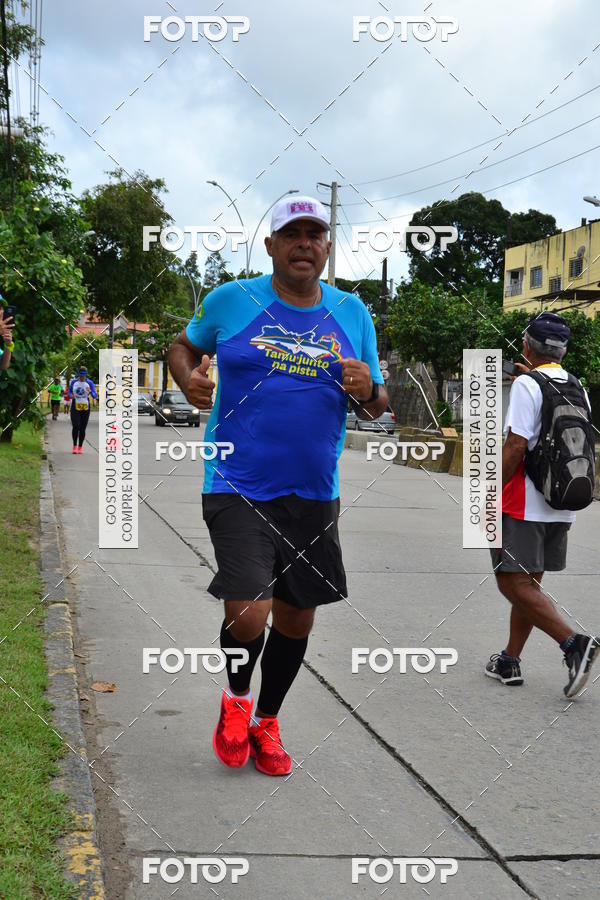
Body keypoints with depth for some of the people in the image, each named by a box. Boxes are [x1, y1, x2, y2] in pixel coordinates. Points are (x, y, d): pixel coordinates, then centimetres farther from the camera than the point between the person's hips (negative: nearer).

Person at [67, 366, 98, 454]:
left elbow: (95, 396, -5)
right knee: (75, 426, -14)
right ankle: (75, 446, -1)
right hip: (75, 407, 0)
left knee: (82, 428, 4)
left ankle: (80, 447, 17)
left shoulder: (90, 383, -2)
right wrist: (70, 395, -8)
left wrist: (90, 392, -28)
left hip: (85, 408, 0)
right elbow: (69, 391, 16)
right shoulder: (74, 382, 4)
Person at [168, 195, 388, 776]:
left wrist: (368, 391, -13)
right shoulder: (230, 301, -2)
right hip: (238, 488, -3)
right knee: (248, 615, -17)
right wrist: (189, 380, -6)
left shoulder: (352, 313, 5)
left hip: (314, 494, 4)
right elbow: (184, 346, 15)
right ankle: (236, 696, 18)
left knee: (296, 618, 13)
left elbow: (377, 407, 11)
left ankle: (265, 722, 37)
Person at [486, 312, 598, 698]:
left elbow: (516, 446, -19)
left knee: (513, 581, -5)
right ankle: (510, 662, 21)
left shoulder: (527, 385, -12)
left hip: (525, 504, -8)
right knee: (528, 582, 14)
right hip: (562, 506, 8)